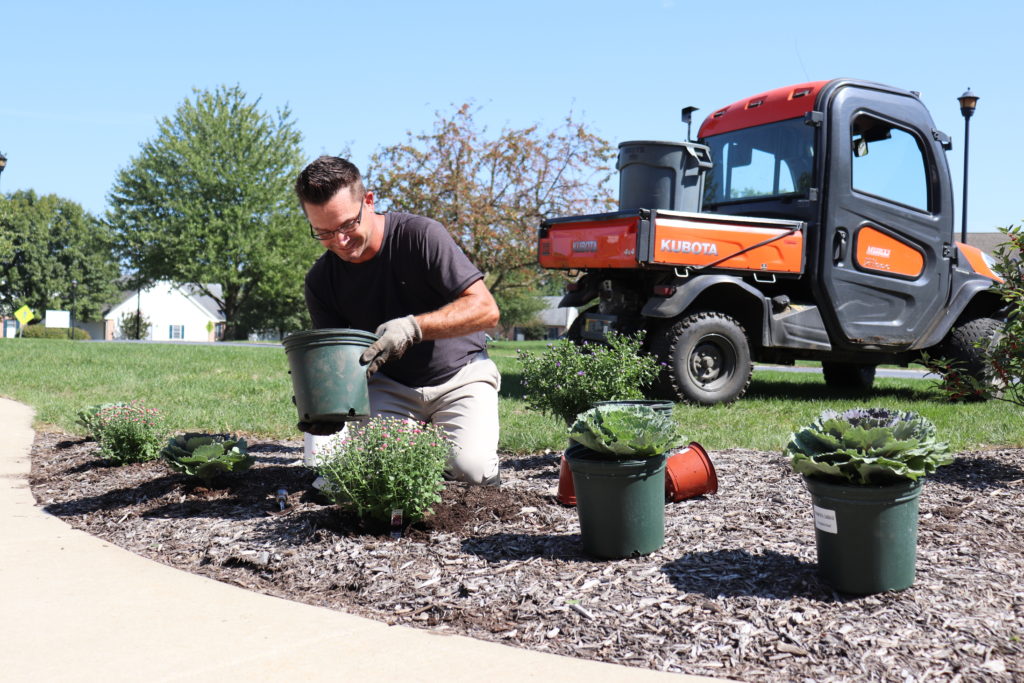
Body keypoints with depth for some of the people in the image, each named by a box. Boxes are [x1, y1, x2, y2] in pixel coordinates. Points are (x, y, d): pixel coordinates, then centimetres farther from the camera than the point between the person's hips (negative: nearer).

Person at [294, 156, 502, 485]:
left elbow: (485, 309, -21)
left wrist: (412, 328, -36)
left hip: (459, 374, -3)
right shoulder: (320, 281, -6)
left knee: (471, 468, -25)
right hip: (390, 385, 3)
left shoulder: (419, 235, -18)